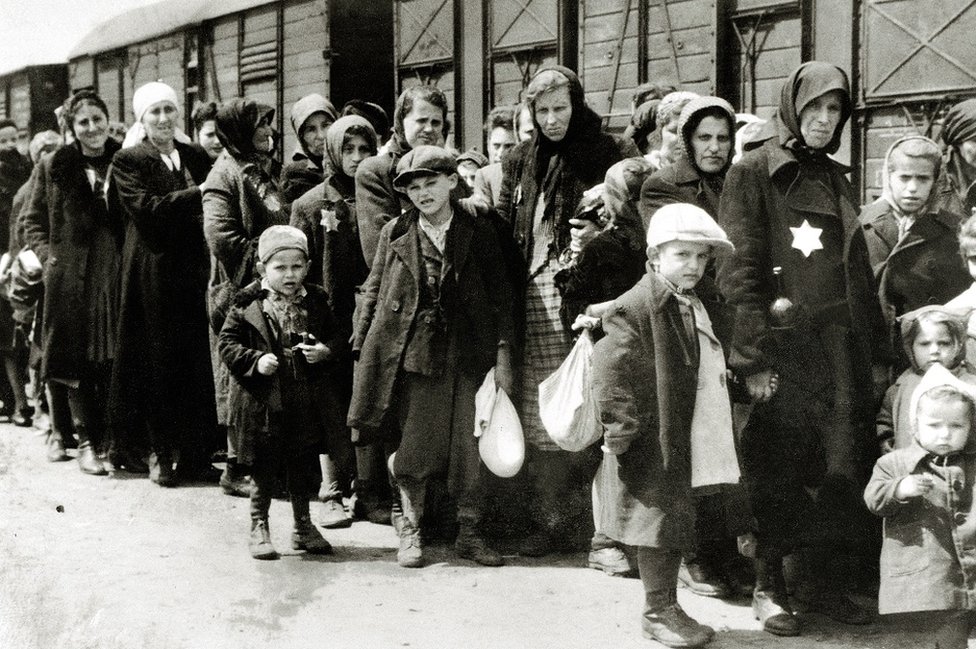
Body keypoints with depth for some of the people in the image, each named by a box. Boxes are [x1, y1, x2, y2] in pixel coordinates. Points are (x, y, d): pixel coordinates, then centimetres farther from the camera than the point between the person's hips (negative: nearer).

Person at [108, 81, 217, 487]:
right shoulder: (129, 161, 1)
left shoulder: (197, 158, 14)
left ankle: (195, 453, 9)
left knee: (198, 363, 2)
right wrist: (197, 194, -16)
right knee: (158, 363, 1)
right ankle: (161, 453, 9)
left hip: (195, 271, 4)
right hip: (154, 274, -4)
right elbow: (144, 208, -14)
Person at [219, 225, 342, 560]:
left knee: (304, 467, 14)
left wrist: (325, 350, -10)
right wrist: (255, 360, -18)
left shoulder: (316, 302, 3)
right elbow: (227, 343, -4)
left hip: (307, 403, 3)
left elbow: (337, 337, 11)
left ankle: (303, 526, 29)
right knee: (264, 469, 6)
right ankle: (259, 528, 20)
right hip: (264, 403, -3)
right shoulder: (248, 305, -6)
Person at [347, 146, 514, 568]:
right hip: (412, 353, 0)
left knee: (469, 446, 2)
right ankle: (411, 530, 17)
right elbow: (373, 293, 10)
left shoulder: (480, 234, 4)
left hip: (467, 354, 0)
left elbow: (500, 297, 5)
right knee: (417, 446, 1)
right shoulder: (395, 233, 6)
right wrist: (361, 350, 5)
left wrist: (503, 355, 0)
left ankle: (469, 533, 15)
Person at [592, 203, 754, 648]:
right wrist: (621, 428, -20)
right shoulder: (634, 309, -15)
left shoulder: (706, 308, 12)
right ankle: (659, 611, 14)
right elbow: (610, 370, -18)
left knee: (675, 524, 14)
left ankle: (666, 606, 26)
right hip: (656, 442, -8)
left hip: (697, 440, 8)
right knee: (660, 519, 2)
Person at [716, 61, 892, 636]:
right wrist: (751, 357, -16)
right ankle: (770, 587, 9)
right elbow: (739, 270, -8)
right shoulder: (753, 174, 0)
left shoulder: (838, 182, 18)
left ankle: (830, 583, 14)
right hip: (784, 351, -5)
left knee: (845, 472, 3)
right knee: (777, 475, -2)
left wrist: (879, 354, 14)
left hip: (841, 351, 5)